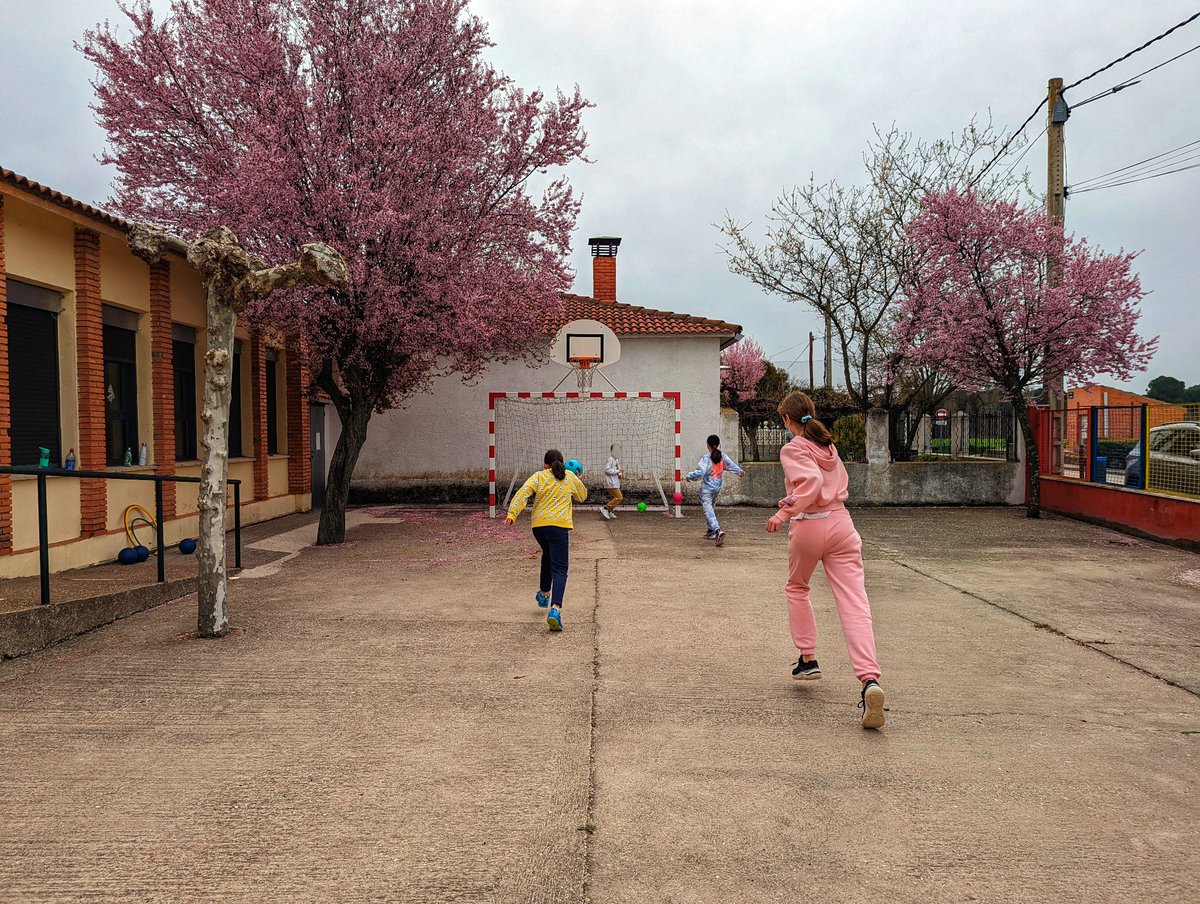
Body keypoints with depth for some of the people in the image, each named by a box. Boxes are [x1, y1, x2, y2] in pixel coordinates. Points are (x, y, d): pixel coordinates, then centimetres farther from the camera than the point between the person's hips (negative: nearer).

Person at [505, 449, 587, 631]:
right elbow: (583, 495, 27)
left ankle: (544, 594, 44)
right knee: (559, 568, -6)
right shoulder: (570, 477, 11)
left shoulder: (538, 476, 8)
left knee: (547, 555, 31)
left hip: (539, 524, 2)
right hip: (559, 525, -2)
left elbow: (523, 493, -8)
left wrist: (512, 514, -15)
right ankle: (555, 608, -25)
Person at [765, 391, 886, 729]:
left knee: (797, 588, 25)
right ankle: (870, 679, -23)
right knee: (855, 604, -7)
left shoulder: (792, 449, -6)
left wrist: (785, 513, -24)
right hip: (840, 523, 5)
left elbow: (811, 481, -22)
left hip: (808, 528, -4)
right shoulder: (827, 444, 16)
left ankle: (808, 659, 27)